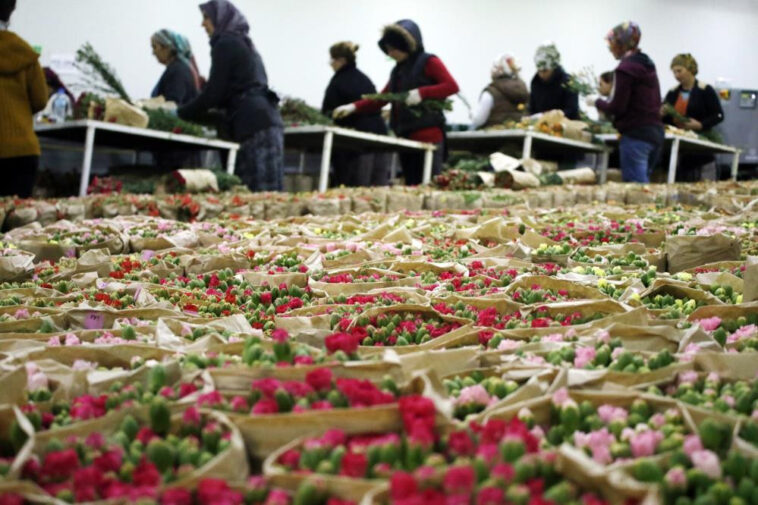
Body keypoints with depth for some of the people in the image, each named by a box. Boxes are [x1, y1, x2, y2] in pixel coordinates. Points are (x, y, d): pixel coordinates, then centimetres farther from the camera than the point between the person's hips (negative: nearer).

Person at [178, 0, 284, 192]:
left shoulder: (225, 44, -1)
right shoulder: (242, 43, 26)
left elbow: (214, 92, -6)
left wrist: (182, 113, 7)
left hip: (254, 123, -9)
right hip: (265, 119, 9)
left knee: (260, 192, -13)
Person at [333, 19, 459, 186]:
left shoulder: (428, 63, -1)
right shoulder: (398, 71, 20)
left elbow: (452, 86, -11)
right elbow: (380, 99, 20)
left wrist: (421, 93, -21)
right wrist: (353, 107, 6)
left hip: (428, 136, -7)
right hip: (405, 137, 7)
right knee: (410, 185, 4)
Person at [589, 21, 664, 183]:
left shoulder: (625, 68, -10)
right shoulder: (648, 65, 16)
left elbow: (617, 107, -13)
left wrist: (597, 103, 5)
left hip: (635, 134, -9)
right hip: (656, 132, 9)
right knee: (644, 181, 13)